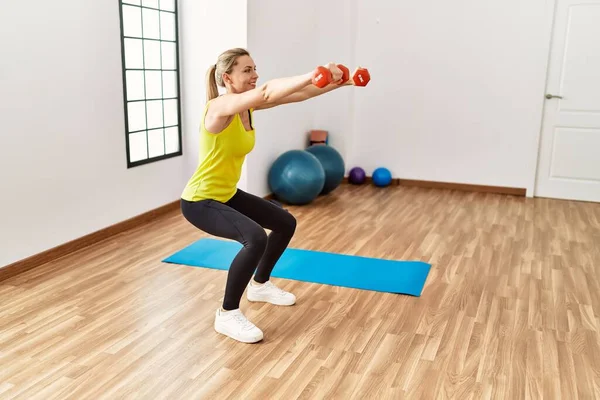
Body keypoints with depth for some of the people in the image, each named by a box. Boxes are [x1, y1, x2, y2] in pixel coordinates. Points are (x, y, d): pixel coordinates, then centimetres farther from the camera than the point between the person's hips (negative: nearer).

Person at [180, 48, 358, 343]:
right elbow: (266, 92, -43)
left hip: (227, 194, 10)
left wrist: (336, 83, -12)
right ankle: (227, 315, -13)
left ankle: (259, 285, 36)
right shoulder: (220, 106, -25)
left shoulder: (248, 104, 0)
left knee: (285, 223, 17)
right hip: (199, 200, -10)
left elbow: (295, 95, -3)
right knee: (256, 238, -33)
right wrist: (313, 74, -48)